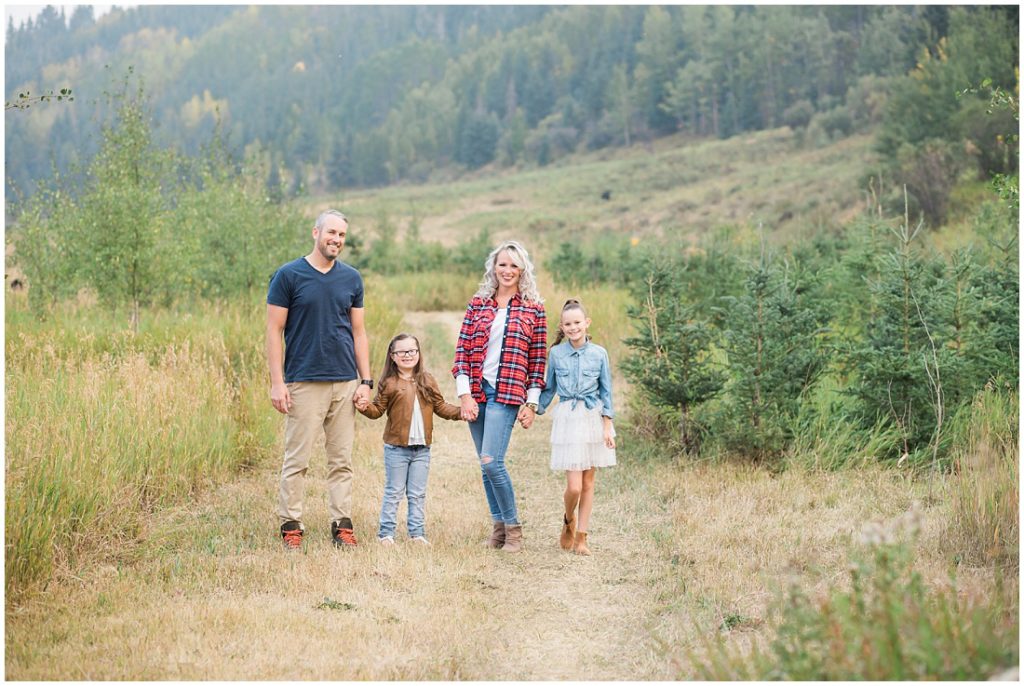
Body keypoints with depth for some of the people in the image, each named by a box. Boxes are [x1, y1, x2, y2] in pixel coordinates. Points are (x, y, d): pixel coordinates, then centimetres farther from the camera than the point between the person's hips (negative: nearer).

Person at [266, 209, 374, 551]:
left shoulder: (351, 279, 10)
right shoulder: (288, 276, -2)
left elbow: (359, 333, 13)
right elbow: (274, 331, -3)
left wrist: (366, 381, 5)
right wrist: (277, 381, -10)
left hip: (345, 383, 4)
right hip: (303, 383, -4)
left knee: (342, 461, 6)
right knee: (296, 460, -1)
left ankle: (342, 525, 12)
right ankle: (291, 526, 7)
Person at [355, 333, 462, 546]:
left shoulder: (427, 381, 7)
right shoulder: (389, 383, -4)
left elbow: (440, 407, 11)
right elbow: (378, 409, -2)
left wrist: (460, 412, -2)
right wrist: (365, 407, -22)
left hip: (422, 448, 3)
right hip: (396, 447, -3)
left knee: (418, 494, 10)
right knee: (394, 492, 3)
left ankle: (416, 532, 17)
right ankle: (386, 532, 10)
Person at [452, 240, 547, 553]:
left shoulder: (533, 309, 3)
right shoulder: (478, 304, 8)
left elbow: (538, 360, 3)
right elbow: (462, 350, 5)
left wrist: (531, 404, -1)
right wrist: (465, 395, -4)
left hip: (507, 394, -4)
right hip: (477, 393, 4)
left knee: (491, 462, -14)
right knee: (486, 465, 7)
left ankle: (513, 528, -1)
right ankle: (498, 527, 18)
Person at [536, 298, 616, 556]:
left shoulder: (599, 353, 1)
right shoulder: (556, 353, 1)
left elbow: (606, 392, 4)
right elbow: (549, 389, 13)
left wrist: (607, 427, 0)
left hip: (593, 419, 1)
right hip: (566, 419, -1)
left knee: (588, 482, 5)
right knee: (574, 485, -9)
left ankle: (581, 536, 16)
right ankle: (568, 520, 21)